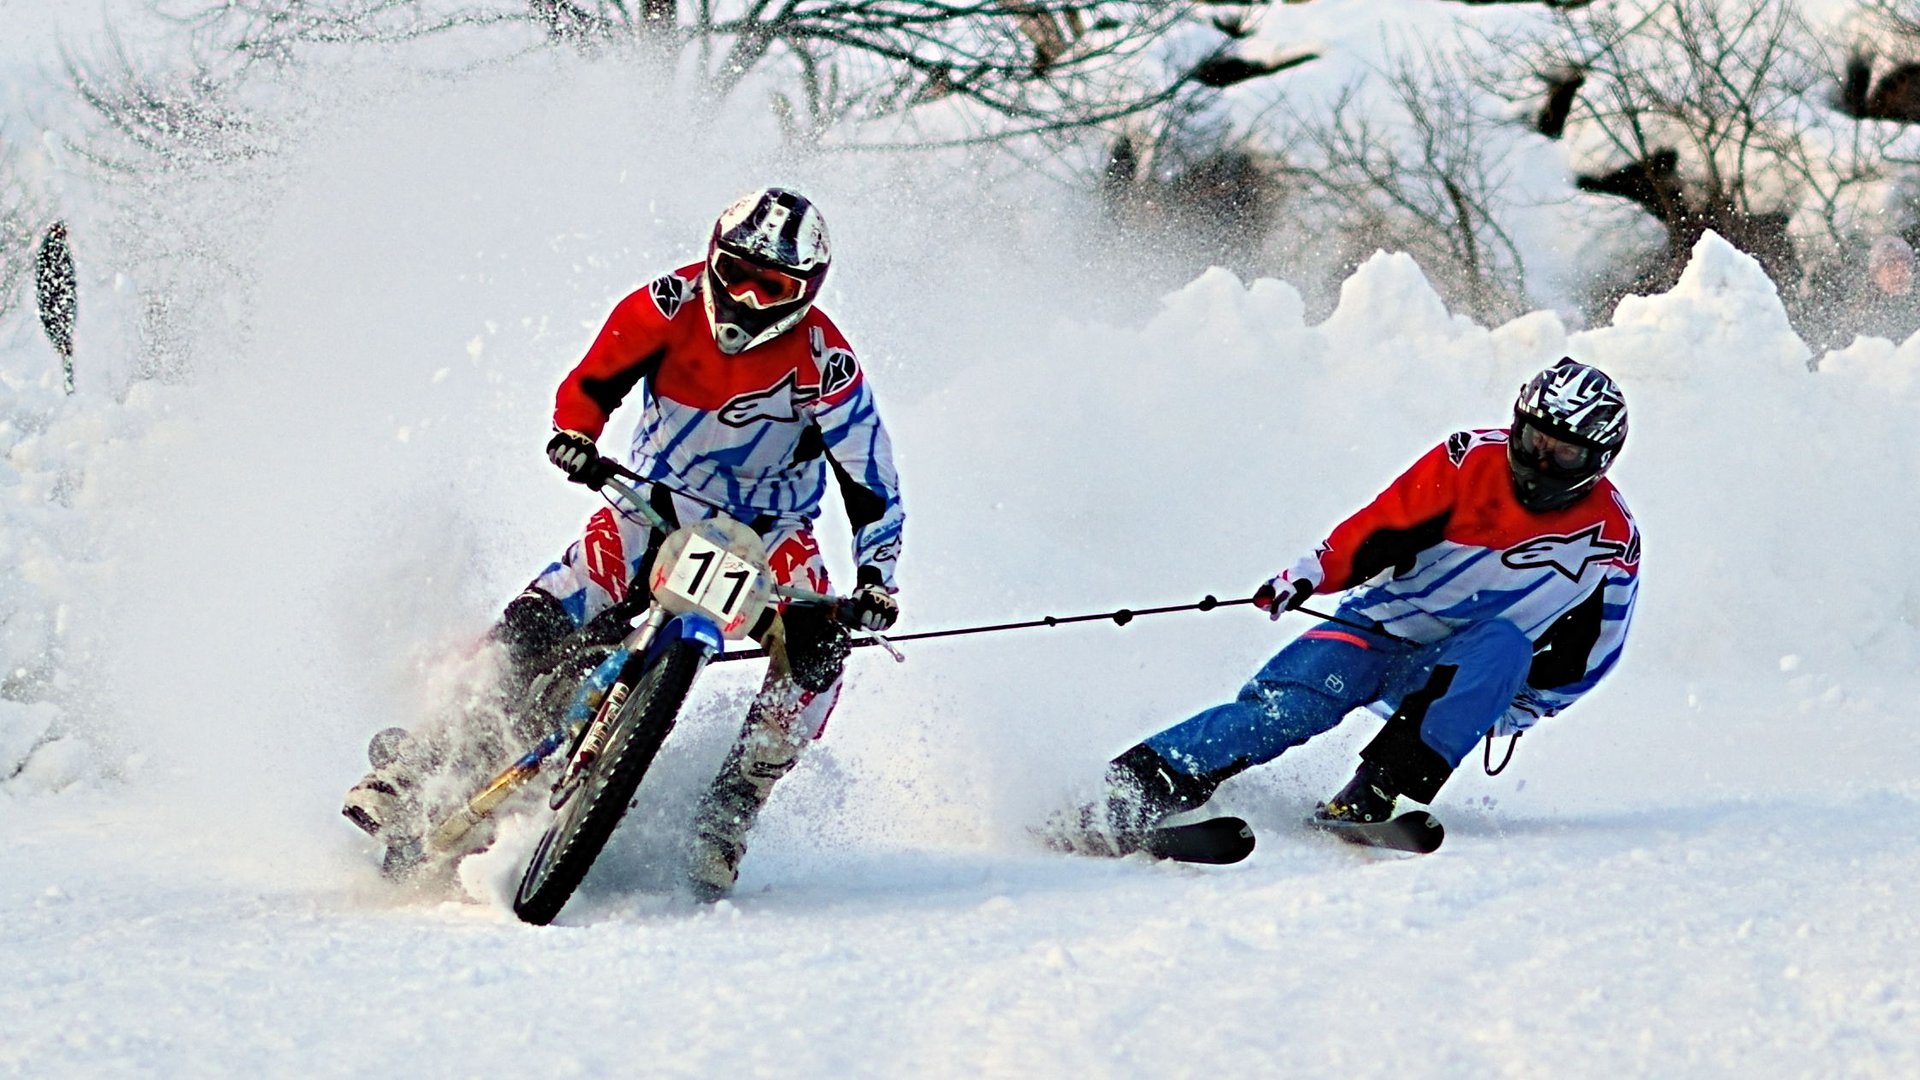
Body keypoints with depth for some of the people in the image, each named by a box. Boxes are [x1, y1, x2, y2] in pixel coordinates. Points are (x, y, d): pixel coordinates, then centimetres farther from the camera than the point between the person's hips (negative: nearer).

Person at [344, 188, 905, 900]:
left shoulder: (823, 362, -19)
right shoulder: (672, 305, -14)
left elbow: (872, 484, -16)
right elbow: (594, 381, -8)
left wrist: (876, 584, -27)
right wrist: (574, 435, -29)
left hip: (767, 531, -1)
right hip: (657, 502, 1)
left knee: (816, 651, -28)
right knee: (539, 625, -20)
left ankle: (729, 815, -18)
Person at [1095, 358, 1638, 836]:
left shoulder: (1611, 543, -7)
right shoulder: (1471, 461, -9)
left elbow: (1579, 660, 3)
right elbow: (1379, 530, -9)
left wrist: (1511, 712, -6)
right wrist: (1308, 576, -25)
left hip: (1461, 671, 1)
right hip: (1379, 627, -1)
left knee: (1505, 643, -32)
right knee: (1287, 701, -26)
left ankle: (1375, 789, -38)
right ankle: (1131, 786, -34)